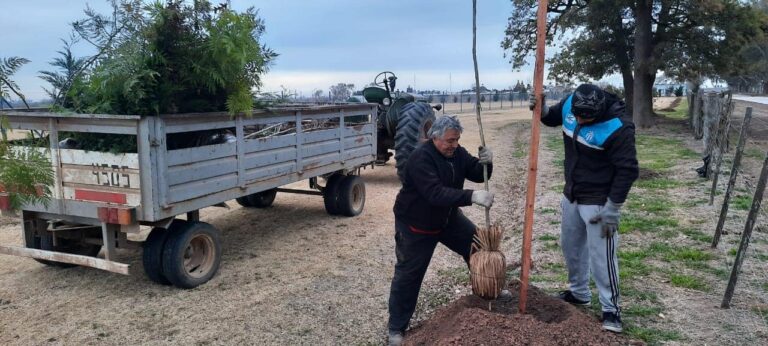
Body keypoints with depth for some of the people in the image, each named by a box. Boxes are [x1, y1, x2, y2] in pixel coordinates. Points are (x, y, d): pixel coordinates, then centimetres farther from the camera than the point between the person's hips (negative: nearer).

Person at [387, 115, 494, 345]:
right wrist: (472, 196, -46)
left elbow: (478, 175, -1)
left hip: (448, 218, 7)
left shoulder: (456, 153, -4)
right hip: (415, 225, -7)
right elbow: (435, 193, -40)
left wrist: (485, 163, -25)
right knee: (408, 275, 0)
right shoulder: (421, 158, -29)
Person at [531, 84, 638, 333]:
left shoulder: (617, 127, -26)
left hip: (598, 202, -7)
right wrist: (541, 108, -9)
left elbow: (627, 171, -22)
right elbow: (552, 118, 15)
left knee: (601, 256, -4)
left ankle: (611, 309, 11)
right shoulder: (569, 104, -7)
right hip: (571, 195, 8)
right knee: (571, 246, 19)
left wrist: (611, 210, -20)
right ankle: (578, 293, 38)